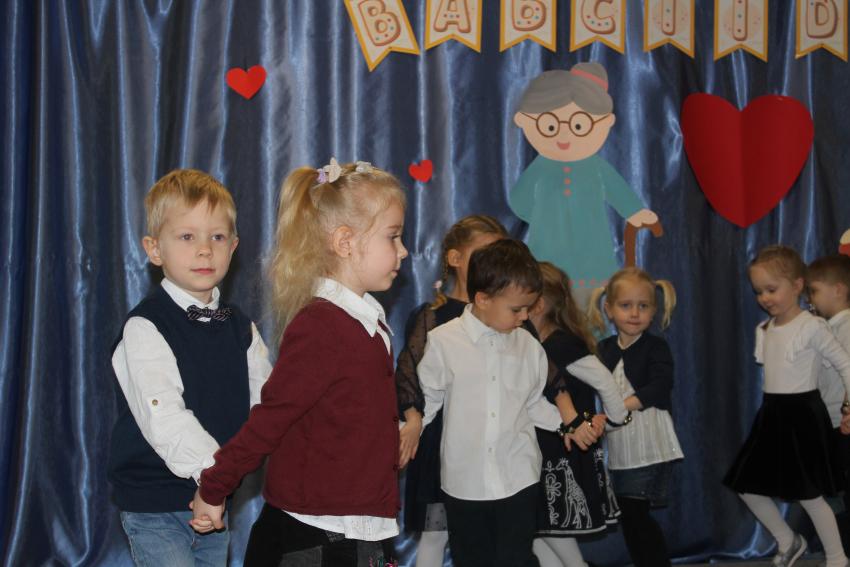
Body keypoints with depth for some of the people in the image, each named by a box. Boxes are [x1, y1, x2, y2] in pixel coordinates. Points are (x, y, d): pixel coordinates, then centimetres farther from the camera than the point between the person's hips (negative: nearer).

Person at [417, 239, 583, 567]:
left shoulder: (528, 346, 0)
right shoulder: (443, 342, -8)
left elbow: (533, 403, 11)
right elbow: (425, 401, 1)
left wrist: (566, 425, 0)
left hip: (519, 478, 1)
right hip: (463, 479, -1)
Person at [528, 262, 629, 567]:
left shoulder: (562, 344, -19)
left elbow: (605, 382, -18)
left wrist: (615, 420, -7)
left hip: (569, 456, -8)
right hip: (546, 455, 8)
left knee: (556, 535, 1)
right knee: (531, 534, 10)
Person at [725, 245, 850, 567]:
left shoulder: (812, 327, -14)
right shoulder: (765, 330, 8)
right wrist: (773, 406, 11)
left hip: (802, 414, -8)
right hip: (772, 413, 8)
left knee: (808, 494, -3)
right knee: (748, 486, 8)